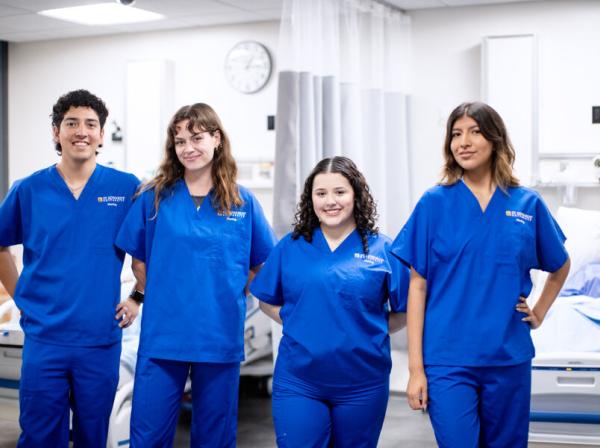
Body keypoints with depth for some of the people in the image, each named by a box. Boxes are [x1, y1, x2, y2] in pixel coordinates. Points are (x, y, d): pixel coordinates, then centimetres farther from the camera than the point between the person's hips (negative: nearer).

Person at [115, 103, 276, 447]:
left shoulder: (243, 202, 2)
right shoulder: (155, 198, 0)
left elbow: (263, 264, 9)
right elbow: (139, 259, 9)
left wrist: (234, 295, 2)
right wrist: (155, 295, 4)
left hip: (221, 338, 1)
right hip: (162, 337, 0)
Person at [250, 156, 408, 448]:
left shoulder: (383, 249, -2)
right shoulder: (290, 247, 2)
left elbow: (405, 310, 3)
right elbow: (267, 301, 11)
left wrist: (370, 332, -7)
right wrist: (299, 325, -2)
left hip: (362, 384, 0)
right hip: (298, 383, 0)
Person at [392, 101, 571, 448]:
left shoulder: (528, 204, 3)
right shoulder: (435, 203, -2)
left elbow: (560, 266, 21)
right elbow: (418, 286, -3)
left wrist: (540, 312, 8)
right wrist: (416, 367, -6)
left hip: (509, 358, 3)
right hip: (448, 360, -2)